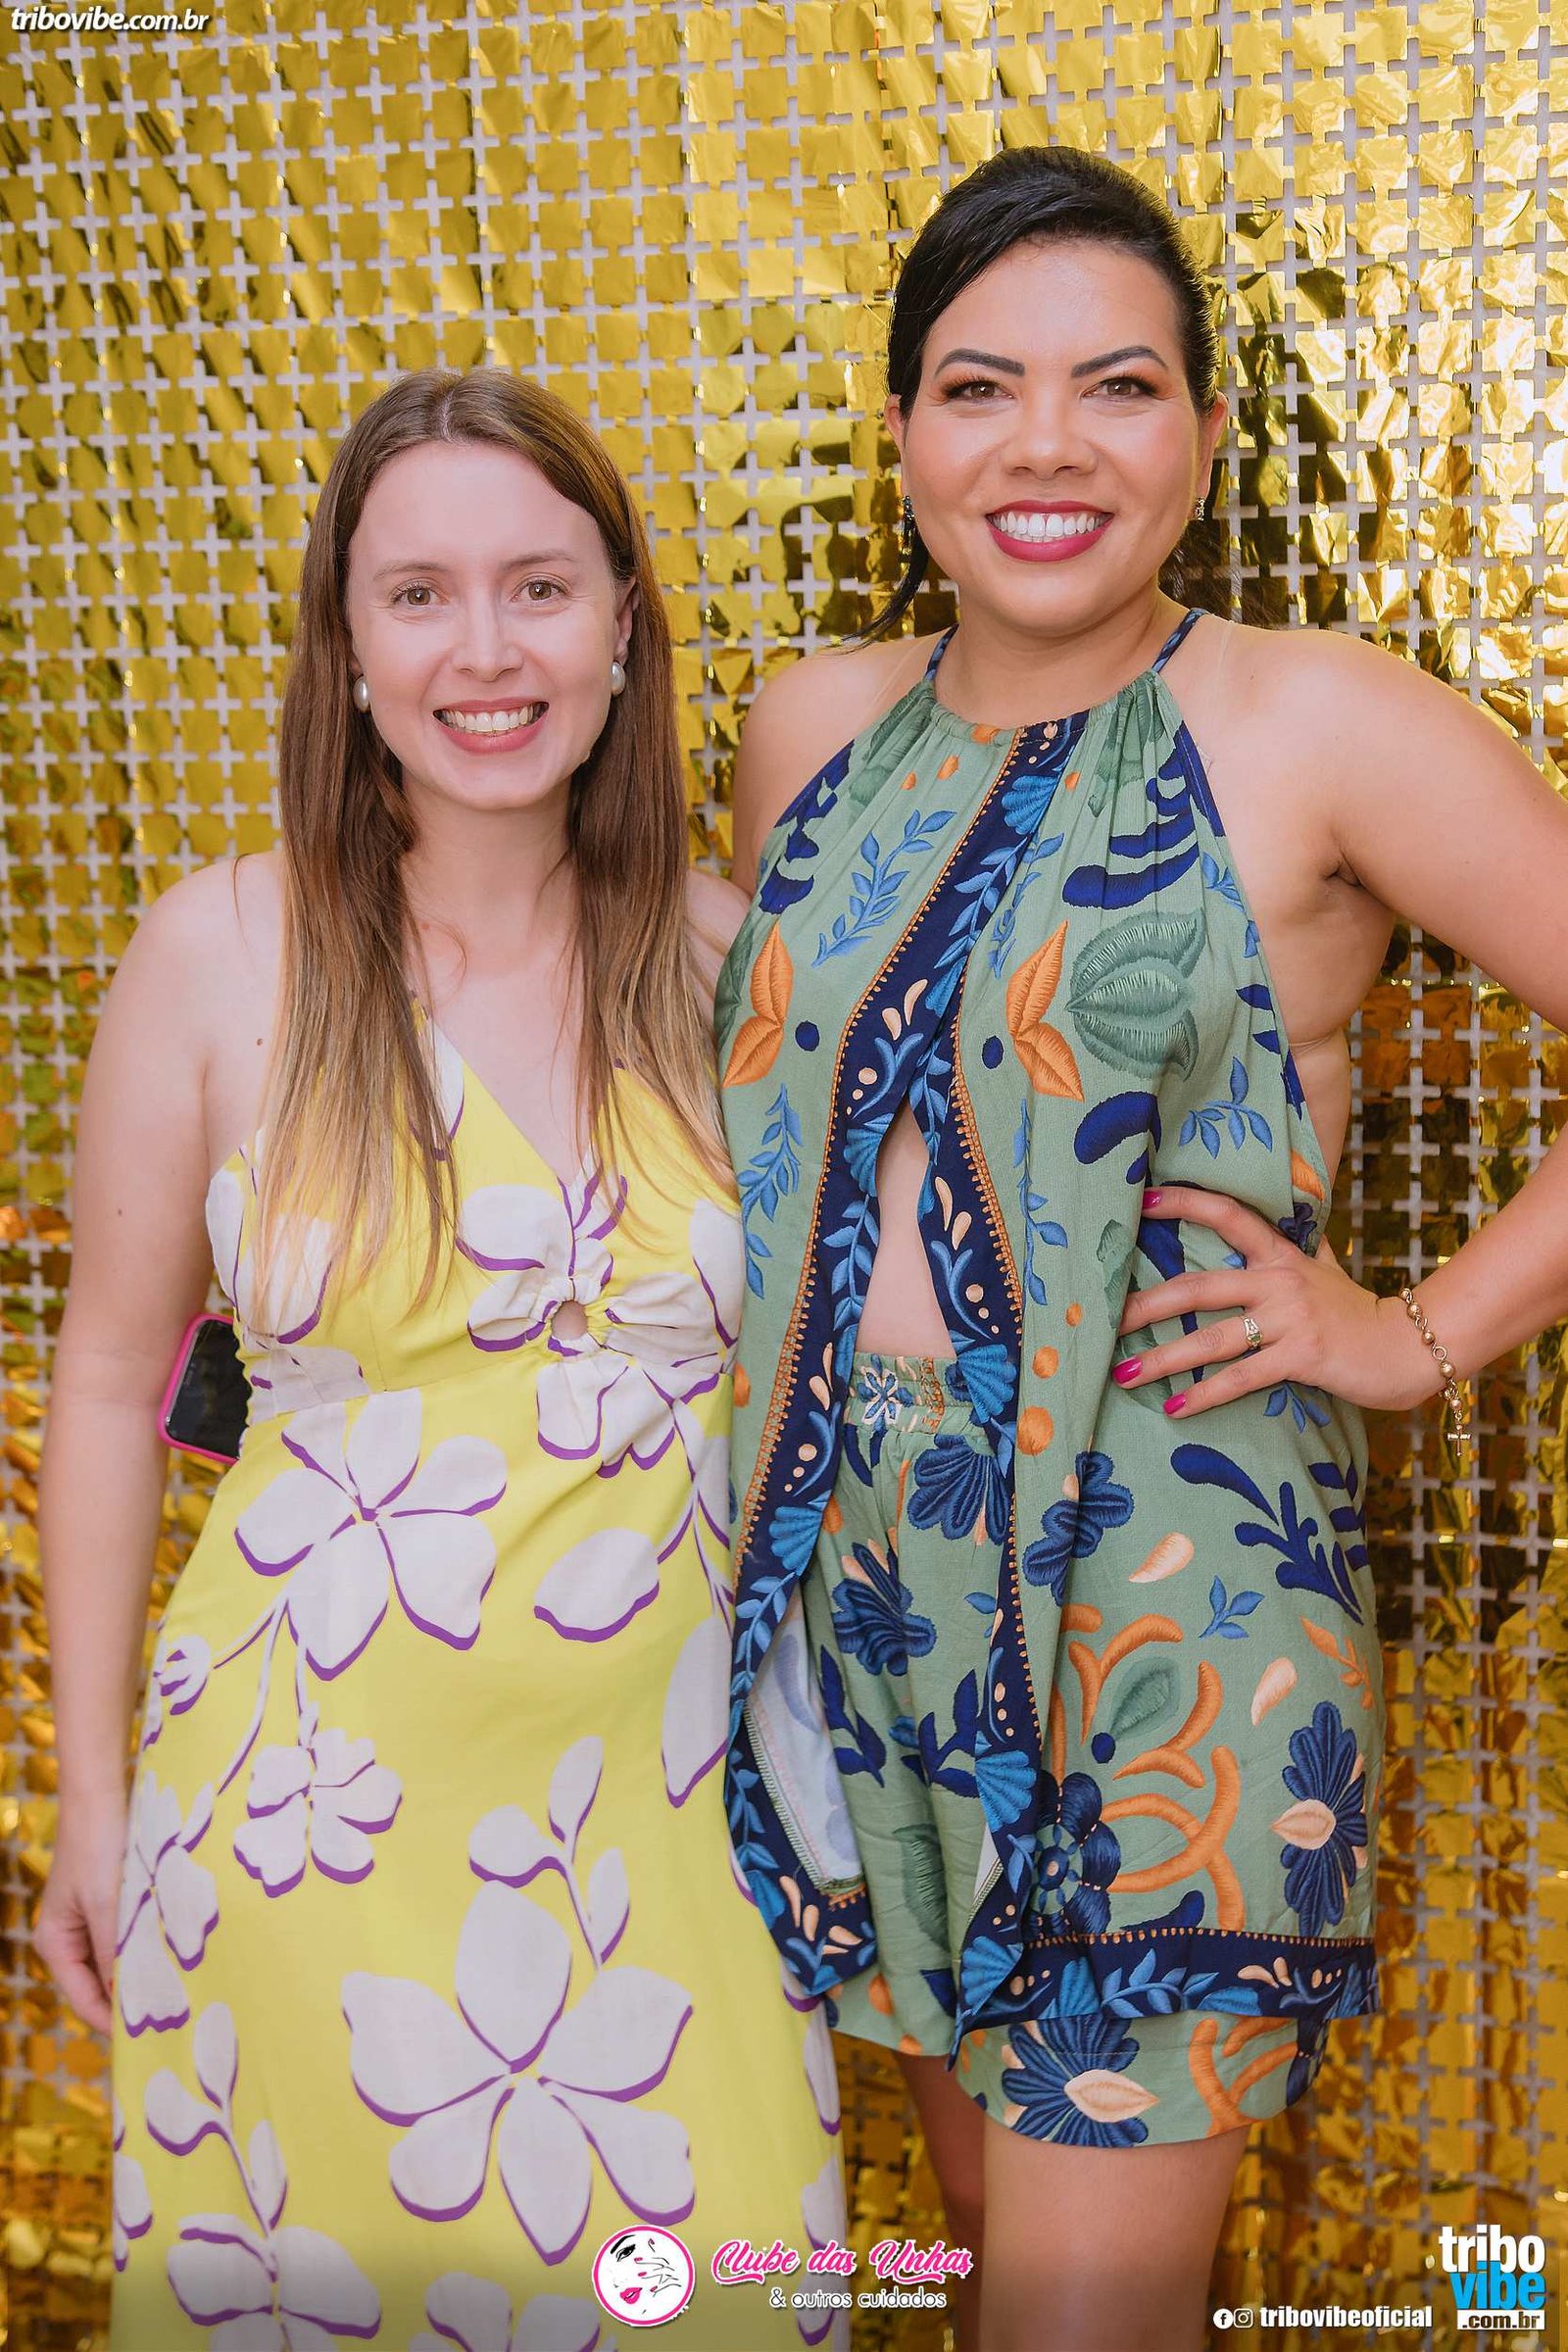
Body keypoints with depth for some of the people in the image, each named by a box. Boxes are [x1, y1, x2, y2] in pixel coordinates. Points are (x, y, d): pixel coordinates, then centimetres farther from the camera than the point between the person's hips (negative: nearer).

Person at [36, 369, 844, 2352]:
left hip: (671, 1794, 2)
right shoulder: (220, 953, -8)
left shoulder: (725, 958, -2)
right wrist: (90, 1795, 3)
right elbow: (111, 1378, 0)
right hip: (326, 1800, -1)